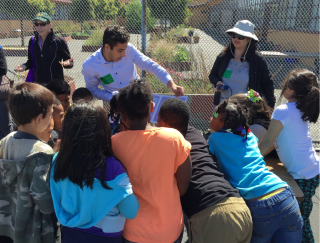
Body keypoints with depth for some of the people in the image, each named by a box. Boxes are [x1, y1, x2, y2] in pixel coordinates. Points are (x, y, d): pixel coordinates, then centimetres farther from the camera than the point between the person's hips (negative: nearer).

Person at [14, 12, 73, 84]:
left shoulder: (59, 41, -6)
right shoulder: (32, 41, 8)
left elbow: (69, 62, -3)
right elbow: (31, 61, 18)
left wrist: (67, 63, -27)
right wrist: (24, 66, -4)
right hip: (37, 83, 4)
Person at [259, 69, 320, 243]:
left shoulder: (282, 111, -19)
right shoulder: (302, 109, 7)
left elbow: (267, 143, -17)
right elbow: (278, 140, 11)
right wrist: (257, 154, 11)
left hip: (302, 176, -8)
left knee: (299, 220, 5)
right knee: (302, 218, 19)